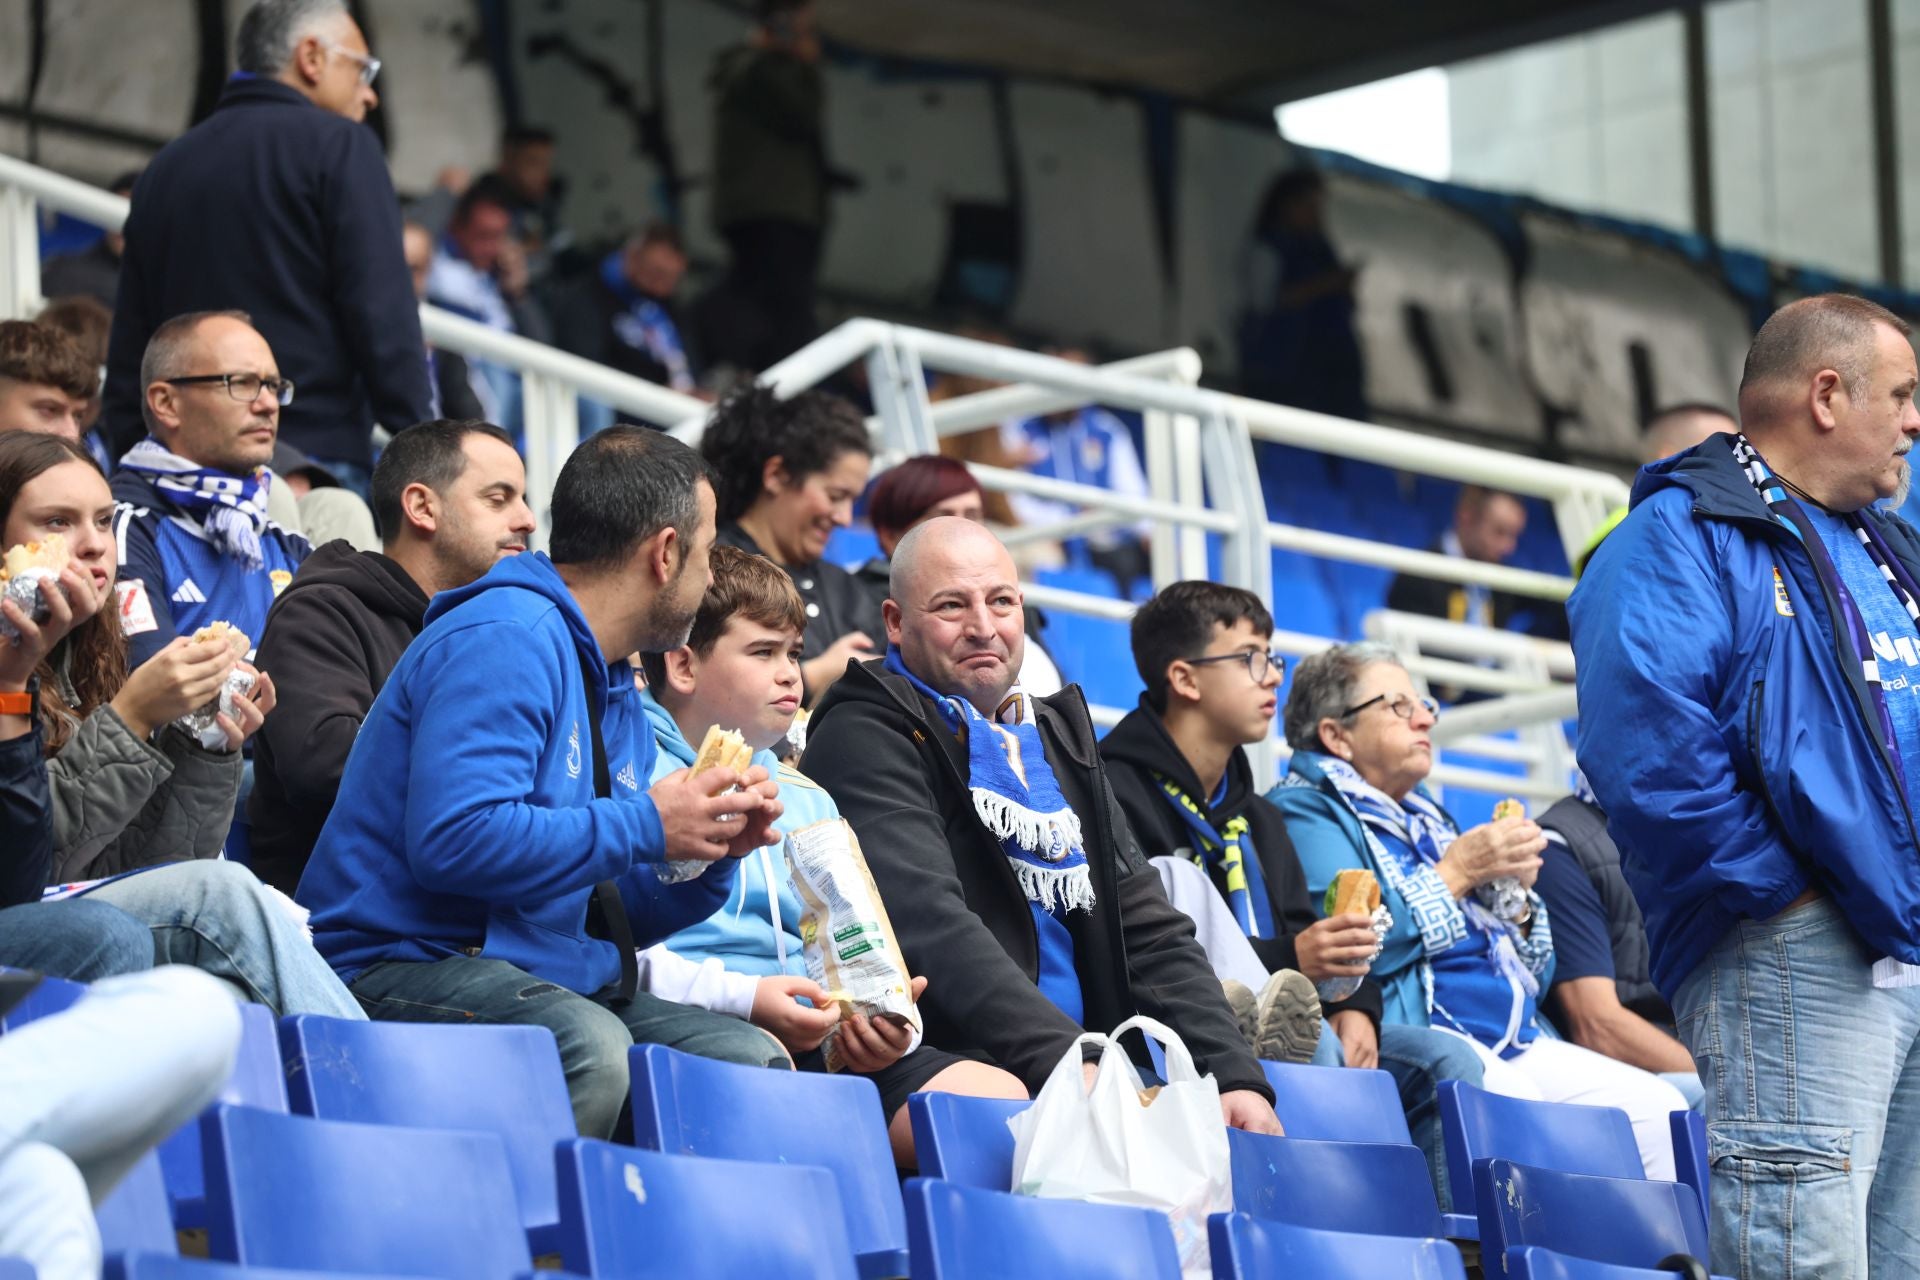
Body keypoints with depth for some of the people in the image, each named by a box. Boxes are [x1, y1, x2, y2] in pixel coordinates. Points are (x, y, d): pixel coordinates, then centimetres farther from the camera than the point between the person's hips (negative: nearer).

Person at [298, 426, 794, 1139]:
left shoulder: (618, 692, 21)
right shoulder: (507, 639, -11)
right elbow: (453, 839, -26)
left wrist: (710, 852, 6)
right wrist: (645, 827, -16)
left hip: (560, 984, 9)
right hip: (402, 966, -9)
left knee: (751, 1056, -10)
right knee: (591, 1048, -36)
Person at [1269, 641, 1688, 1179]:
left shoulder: (1425, 819, 28)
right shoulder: (1304, 812, 3)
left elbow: (1533, 977, 27)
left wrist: (1515, 893, 7)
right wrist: (1457, 872, -7)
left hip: (1519, 1045, 8)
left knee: (1657, 1108, -12)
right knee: (1516, 1105, -36)